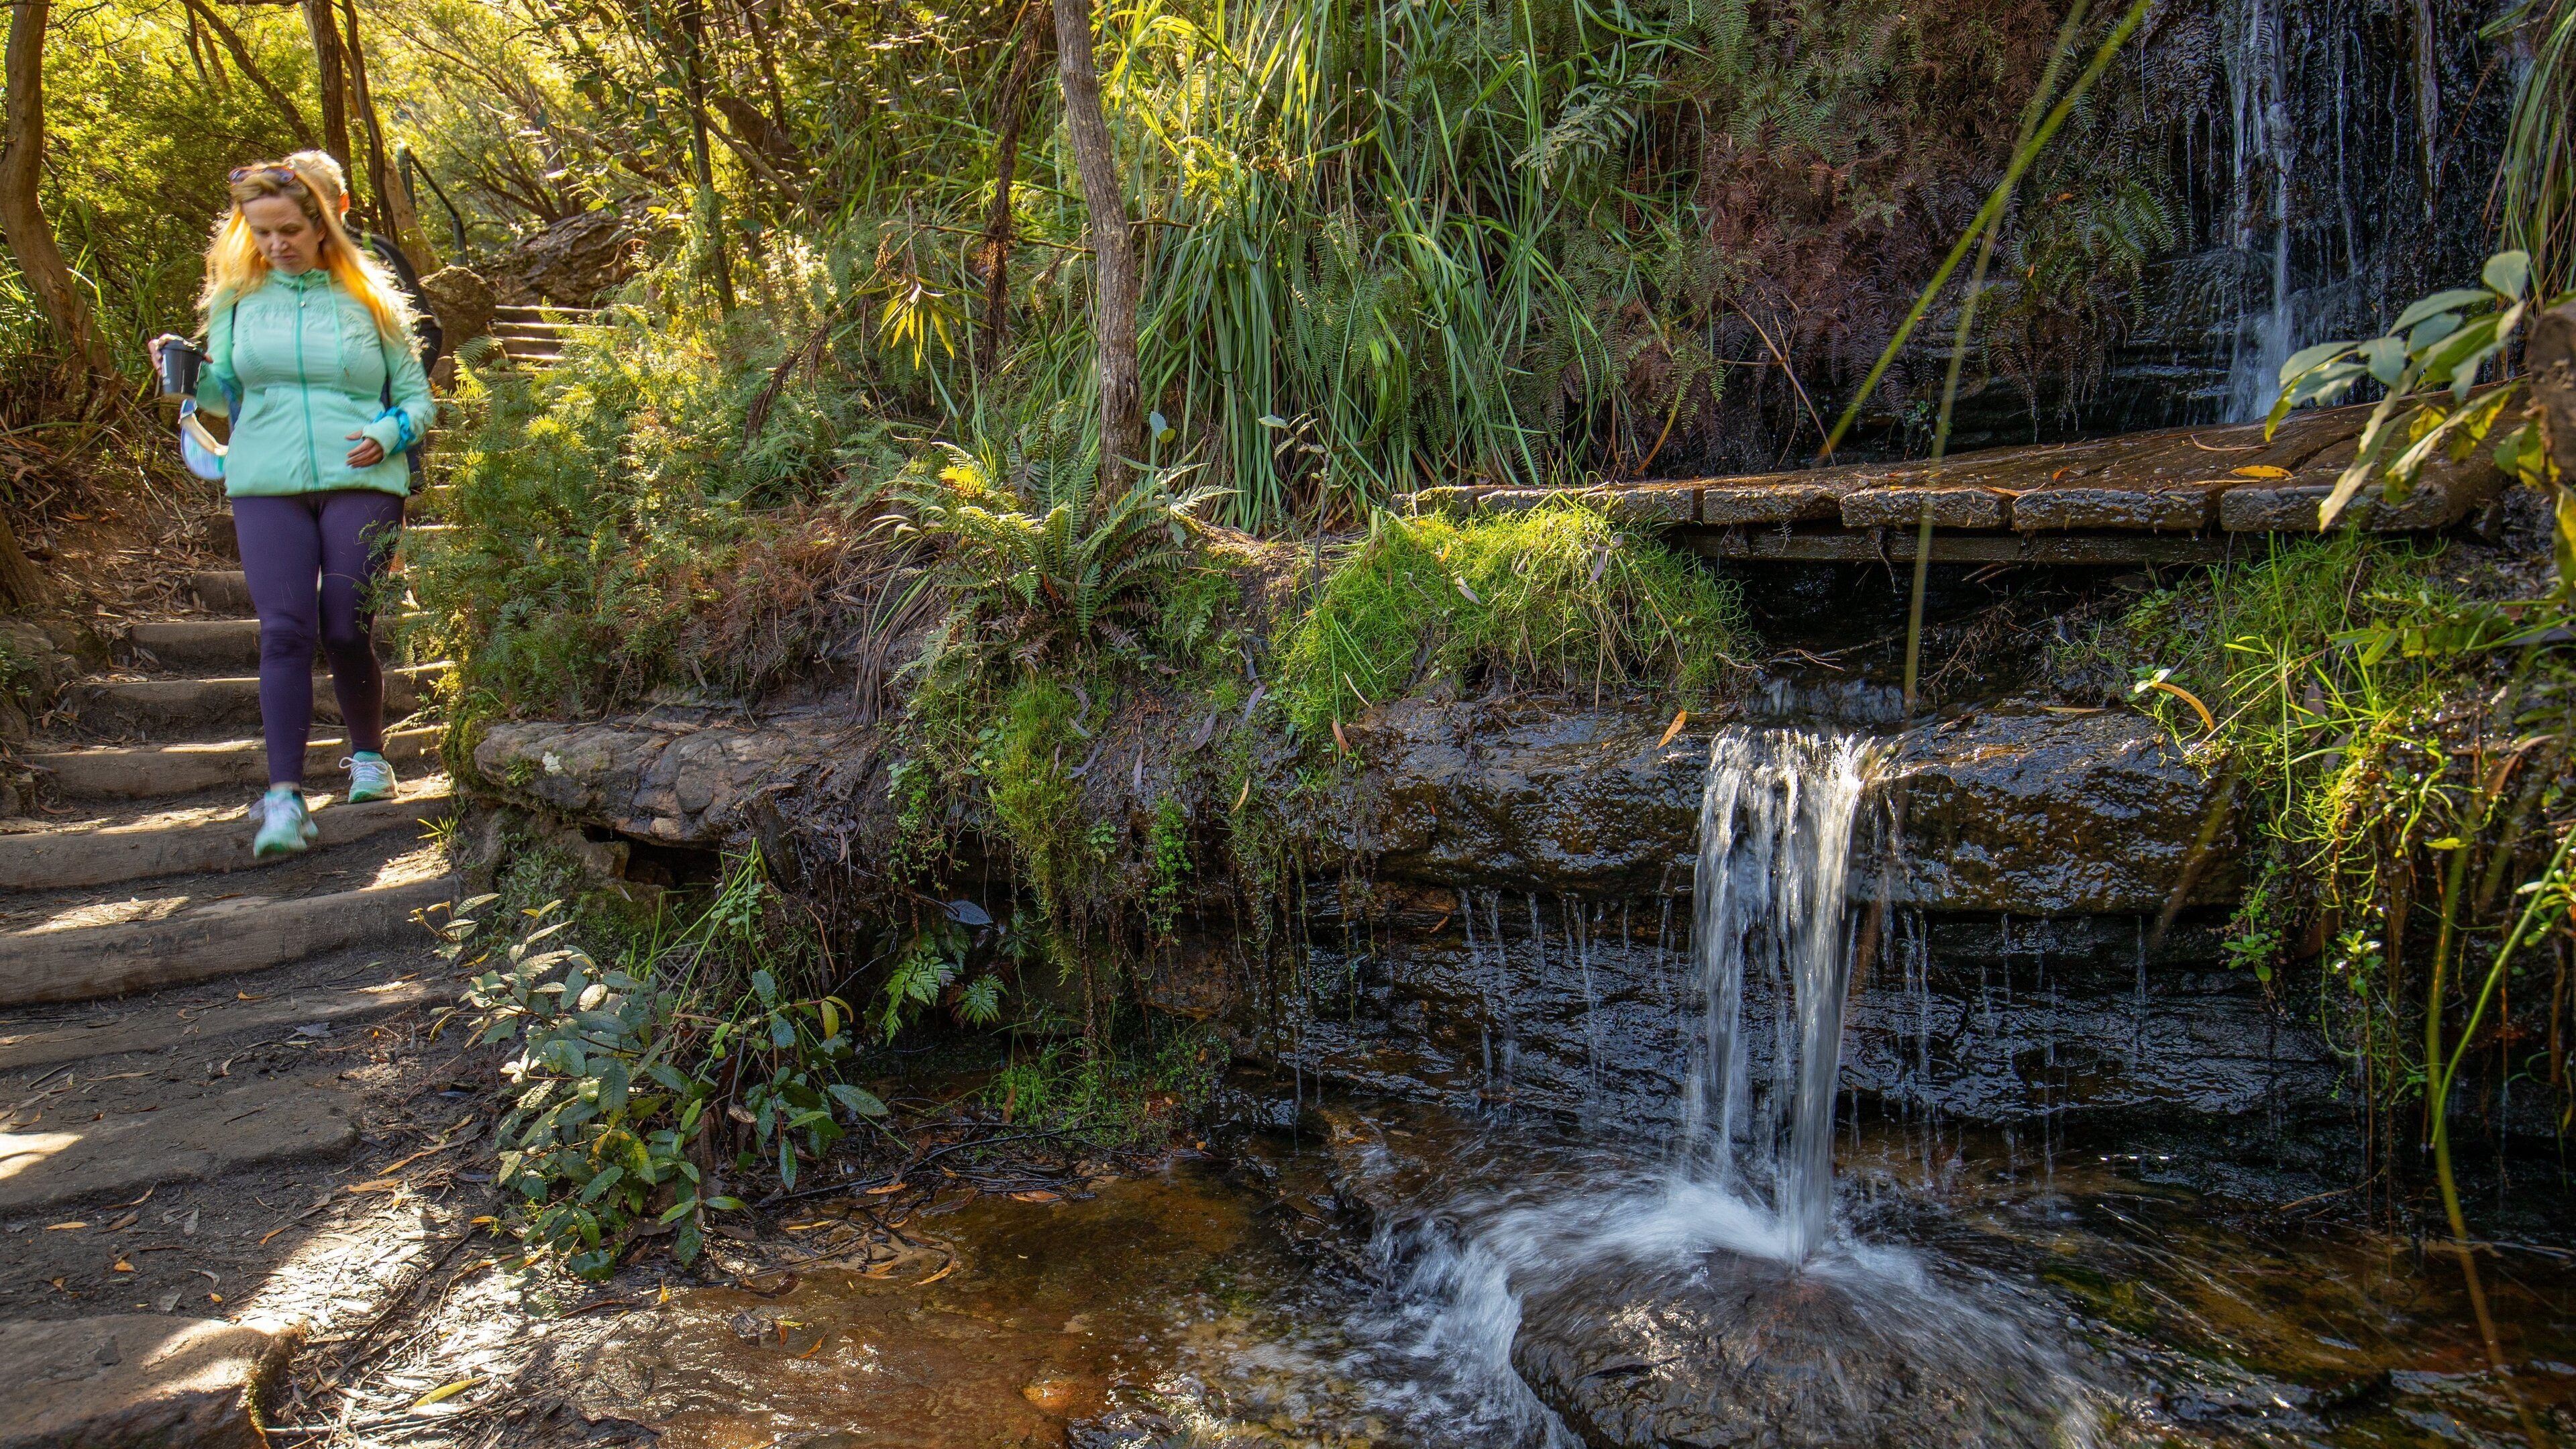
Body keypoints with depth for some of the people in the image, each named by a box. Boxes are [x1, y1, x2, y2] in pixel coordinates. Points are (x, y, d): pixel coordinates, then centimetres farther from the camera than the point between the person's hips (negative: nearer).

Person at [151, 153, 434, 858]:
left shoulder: (368, 299, 7)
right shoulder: (237, 297, 11)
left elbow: (417, 397, 11)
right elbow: (227, 394, 18)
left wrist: (389, 433, -9)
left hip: (359, 482, -1)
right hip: (266, 484, 1)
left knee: (347, 632, -1)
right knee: (284, 632, -9)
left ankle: (368, 756, 25)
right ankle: (284, 797, -11)